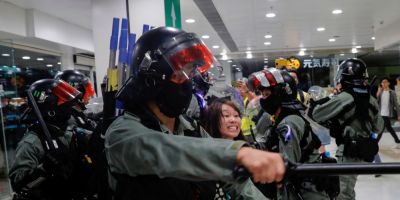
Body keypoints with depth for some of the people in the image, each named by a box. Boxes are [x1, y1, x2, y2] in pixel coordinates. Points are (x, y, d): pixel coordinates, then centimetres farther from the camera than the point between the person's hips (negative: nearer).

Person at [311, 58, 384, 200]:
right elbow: (378, 127, 15)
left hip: (349, 151, -8)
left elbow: (317, 114, -14)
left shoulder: (344, 97, -17)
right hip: (364, 150, 8)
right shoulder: (370, 99, 5)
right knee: (346, 188, 22)